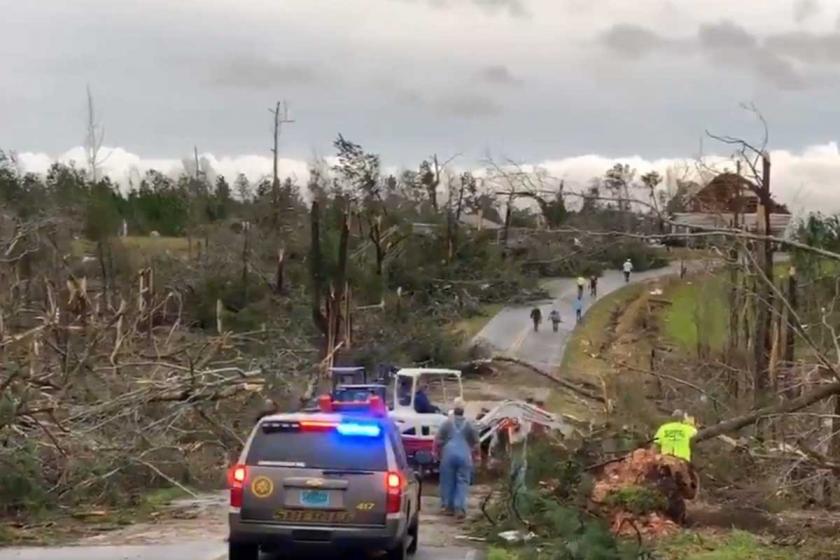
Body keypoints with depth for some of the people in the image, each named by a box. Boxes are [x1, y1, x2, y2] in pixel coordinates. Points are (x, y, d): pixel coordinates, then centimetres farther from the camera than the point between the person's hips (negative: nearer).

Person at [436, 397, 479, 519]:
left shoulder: (447, 423, -1)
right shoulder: (469, 424, 2)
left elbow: (438, 440, 0)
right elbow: (475, 442, 9)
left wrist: (439, 453, 16)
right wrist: (470, 450, 27)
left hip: (449, 454, 0)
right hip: (464, 455, 0)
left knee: (448, 481, 9)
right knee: (462, 482, 1)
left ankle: (448, 507, 15)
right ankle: (460, 508, -8)